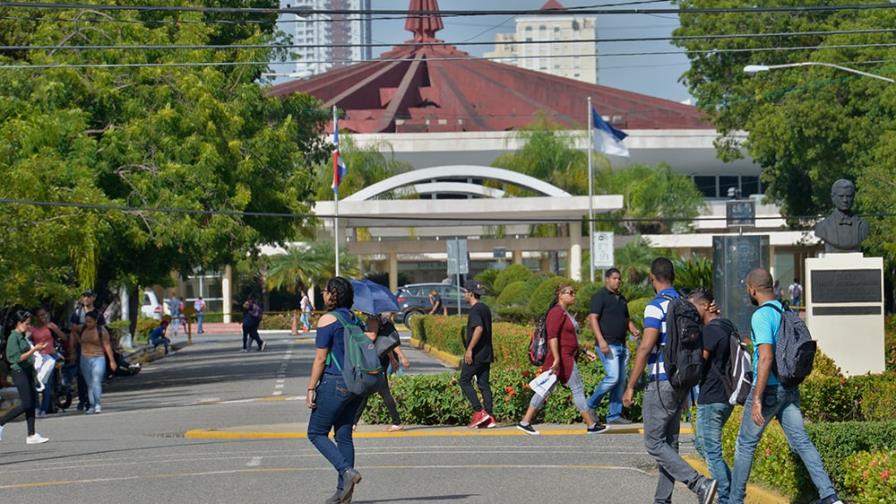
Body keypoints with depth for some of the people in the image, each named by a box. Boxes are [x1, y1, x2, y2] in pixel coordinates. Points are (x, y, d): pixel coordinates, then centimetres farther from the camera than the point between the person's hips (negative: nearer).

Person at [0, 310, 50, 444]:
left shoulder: (22, 336, 13)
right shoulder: (13, 338, -13)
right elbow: (19, 358, -18)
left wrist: (36, 350, 7)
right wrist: (33, 350, -17)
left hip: (28, 372, 9)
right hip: (20, 372, -9)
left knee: (32, 403, 5)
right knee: (26, 404, -11)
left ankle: (31, 435, 6)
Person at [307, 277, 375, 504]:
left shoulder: (327, 320, -10)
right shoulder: (356, 319, 12)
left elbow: (320, 359, -11)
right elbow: (371, 336, -3)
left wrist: (311, 389, -8)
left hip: (334, 383, -7)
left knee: (317, 433, 3)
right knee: (344, 435, 11)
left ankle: (347, 471, -14)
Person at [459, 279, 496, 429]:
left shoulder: (475, 310, -13)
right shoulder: (485, 309, 16)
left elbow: (479, 328, -25)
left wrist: (469, 349, -23)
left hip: (476, 353, -9)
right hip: (486, 353, 9)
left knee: (465, 381, -1)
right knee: (484, 384, 8)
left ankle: (479, 411, -11)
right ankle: (489, 417, 3)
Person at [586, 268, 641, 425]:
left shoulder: (621, 299, 20)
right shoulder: (600, 297, -5)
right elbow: (593, 319, -13)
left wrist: (634, 330, 4)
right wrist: (601, 340, -23)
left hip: (622, 345, 8)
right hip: (608, 345, -8)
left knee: (621, 381, 5)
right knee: (613, 377, -16)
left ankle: (614, 415, 9)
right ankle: (591, 405, 0)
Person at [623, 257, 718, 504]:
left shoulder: (656, 306, -14)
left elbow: (645, 347, -20)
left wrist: (630, 386, -17)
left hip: (662, 381, -8)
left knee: (654, 442, -4)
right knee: (669, 441, 13)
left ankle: (700, 484, -18)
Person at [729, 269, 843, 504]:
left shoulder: (761, 316, -16)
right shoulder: (787, 311, 11)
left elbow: (766, 357, -25)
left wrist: (757, 399, -26)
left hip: (769, 388, -7)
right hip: (790, 388, 7)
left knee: (745, 444, 7)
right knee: (801, 441, 3)